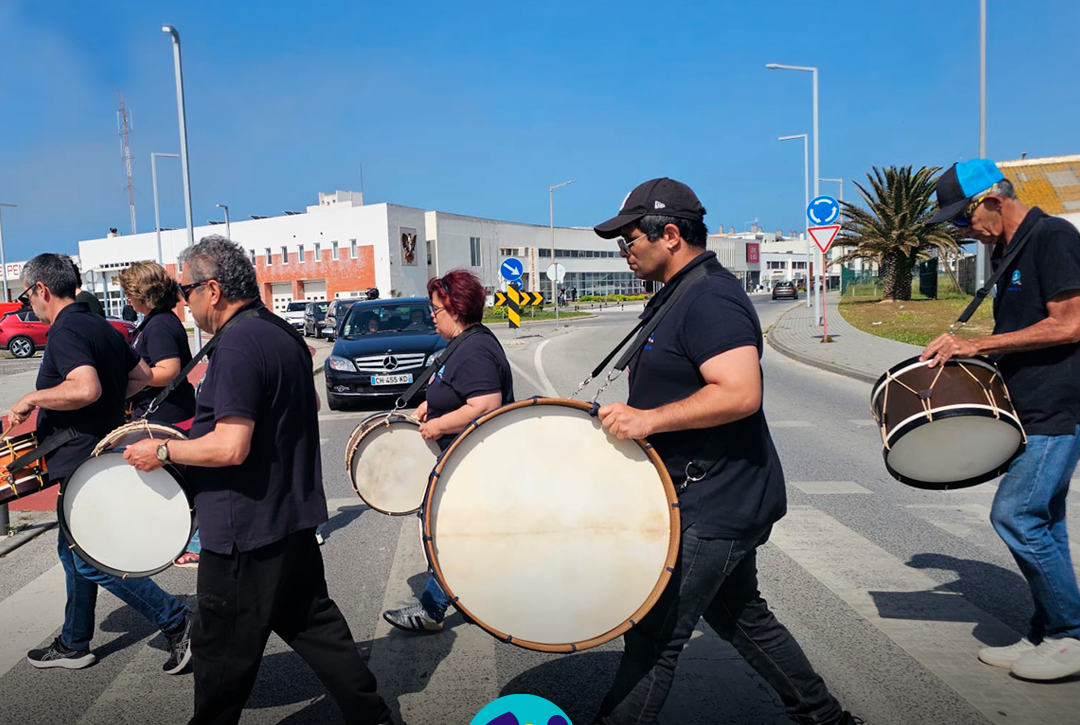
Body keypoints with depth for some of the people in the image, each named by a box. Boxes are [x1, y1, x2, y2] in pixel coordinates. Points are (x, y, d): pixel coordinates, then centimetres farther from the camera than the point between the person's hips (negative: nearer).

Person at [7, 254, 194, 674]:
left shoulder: (65, 332, -18)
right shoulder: (102, 327, 12)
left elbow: (85, 388, -34)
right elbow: (142, 376, 20)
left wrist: (32, 398, -20)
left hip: (82, 462, -10)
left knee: (92, 561, -3)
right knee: (74, 550, 19)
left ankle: (178, 623, -3)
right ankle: (73, 645, 32)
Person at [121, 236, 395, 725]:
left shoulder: (237, 346, -21)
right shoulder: (282, 334, 10)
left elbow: (230, 447, -27)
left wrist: (162, 451, -12)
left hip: (246, 532, -10)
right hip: (292, 517, 10)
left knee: (223, 651, 8)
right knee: (312, 624, 17)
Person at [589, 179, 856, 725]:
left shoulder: (710, 300, -19)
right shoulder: (678, 297, 14)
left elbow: (740, 393, -31)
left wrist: (648, 419, -30)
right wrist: (628, 418, 15)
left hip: (714, 508, -11)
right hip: (726, 499, 11)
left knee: (654, 637, -3)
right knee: (740, 616, 23)